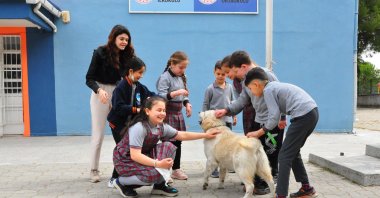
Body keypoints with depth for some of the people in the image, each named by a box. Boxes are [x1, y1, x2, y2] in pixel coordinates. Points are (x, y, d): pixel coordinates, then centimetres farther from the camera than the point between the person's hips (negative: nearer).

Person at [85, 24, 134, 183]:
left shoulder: (126, 54, 2)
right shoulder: (100, 53, -10)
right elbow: (89, 79, -13)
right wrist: (99, 90, -32)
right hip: (100, 94, -3)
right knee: (98, 134, 2)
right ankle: (94, 170, 11)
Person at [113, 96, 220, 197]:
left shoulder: (162, 126, -6)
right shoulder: (138, 128, -29)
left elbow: (182, 135, 3)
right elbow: (135, 155, -33)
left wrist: (205, 135, -1)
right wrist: (158, 164, -38)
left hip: (144, 156, 7)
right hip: (125, 160, -7)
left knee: (168, 146, -10)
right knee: (153, 174, -31)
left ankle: (160, 185, 1)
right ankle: (122, 182, -3)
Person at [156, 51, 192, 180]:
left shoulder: (181, 77, 12)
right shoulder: (165, 77, -11)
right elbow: (161, 96, -20)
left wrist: (187, 104, 5)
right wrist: (176, 93, -28)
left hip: (178, 112, 8)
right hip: (168, 113, -8)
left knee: (178, 141, 12)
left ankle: (176, 169, 23)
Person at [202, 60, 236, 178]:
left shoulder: (229, 87, 6)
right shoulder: (210, 89, -5)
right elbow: (205, 105, -1)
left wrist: (234, 116, 16)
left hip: (227, 120, 4)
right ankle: (214, 169, 6)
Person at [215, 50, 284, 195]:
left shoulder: (265, 75, -18)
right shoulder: (245, 81, 8)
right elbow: (242, 101, 5)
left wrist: (281, 118, -18)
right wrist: (226, 110, -8)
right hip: (258, 121, 9)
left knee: (269, 154, 1)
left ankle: (266, 183, 15)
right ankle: (257, 181, 26)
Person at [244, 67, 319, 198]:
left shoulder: (268, 90, -3)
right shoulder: (275, 86, 24)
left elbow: (274, 117, -7)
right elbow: (275, 114, 23)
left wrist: (258, 133, 4)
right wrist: (261, 131, 23)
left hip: (303, 115, -10)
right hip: (312, 112, 10)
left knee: (285, 156, -4)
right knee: (293, 152, 20)